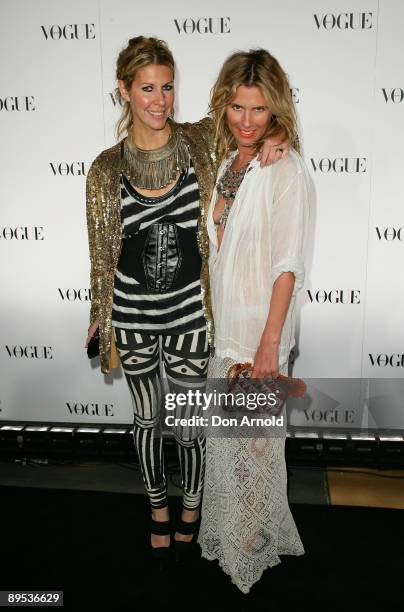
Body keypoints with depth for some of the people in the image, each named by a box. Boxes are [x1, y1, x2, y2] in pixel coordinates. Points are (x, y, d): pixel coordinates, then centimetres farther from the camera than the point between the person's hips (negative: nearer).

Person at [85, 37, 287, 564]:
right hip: (133, 317, 1)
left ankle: (191, 506, 42)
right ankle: (158, 506, 44)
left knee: (190, 425, 12)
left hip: (189, 314, 0)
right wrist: (101, 319, 6)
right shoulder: (106, 169, -5)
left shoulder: (202, 143, -6)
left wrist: (271, 138, -11)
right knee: (147, 420, 19)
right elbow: (102, 252, 3)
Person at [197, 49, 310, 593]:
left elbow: (288, 265, -19)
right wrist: (212, 319, 14)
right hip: (223, 323, 8)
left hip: (258, 327, -7)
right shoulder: (228, 161, 8)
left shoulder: (286, 169, -15)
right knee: (225, 435, 20)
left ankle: (254, 545, 33)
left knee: (254, 440, 8)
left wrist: (269, 343, -21)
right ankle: (229, 532, 43)